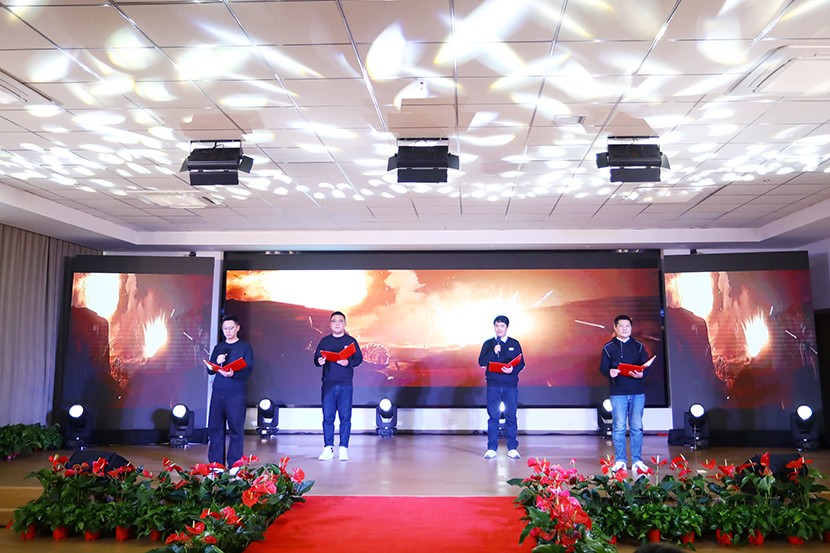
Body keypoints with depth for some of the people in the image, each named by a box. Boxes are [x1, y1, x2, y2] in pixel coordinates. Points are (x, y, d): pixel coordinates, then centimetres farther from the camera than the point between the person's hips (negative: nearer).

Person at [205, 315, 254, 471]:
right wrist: (217, 363, -9)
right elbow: (210, 370, 12)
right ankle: (215, 463, 10)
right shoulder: (218, 347, 16)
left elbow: (248, 370, -6)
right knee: (215, 427, 2)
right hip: (218, 393, 4)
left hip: (236, 394, -4)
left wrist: (233, 374, -24)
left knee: (236, 429, -3)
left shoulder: (245, 347, 4)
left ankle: (234, 465, 2)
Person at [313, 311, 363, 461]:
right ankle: (328, 449, 7)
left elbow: (359, 358, 2)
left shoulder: (351, 341, 7)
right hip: (328, 384, 1)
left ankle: (344, 449, 4)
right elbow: (316, 358, 9)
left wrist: (349, 362, -17)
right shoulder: (324, 341, 12)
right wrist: (319, 361, -14)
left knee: (345, 417, -2)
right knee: (327, 417, 0)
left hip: (345, 385, -1)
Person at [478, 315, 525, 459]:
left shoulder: (514, 343, 7)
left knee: (511, 416, 2)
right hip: (493, 385, 0)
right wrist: (493, 352, -15)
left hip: (510, 385, 0)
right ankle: (491, 448, 7)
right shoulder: (488, 344, 7)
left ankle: (512, 448, 9)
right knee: (493, 417, 1)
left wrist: (513, 370, -14)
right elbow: (481, 362, -1)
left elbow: (521, 363, 6)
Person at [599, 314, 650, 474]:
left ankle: (637, 461, 13)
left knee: (637, 427, 5)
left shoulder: (638, 346, 10)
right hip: (618, 393, -2)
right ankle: (620, 461, 8)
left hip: (637, 392, 2)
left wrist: (641, 374, -15)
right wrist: (610, 372, -21)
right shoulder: (608, 348, 5)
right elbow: (603, 368, 0)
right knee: (619, 427, 0)